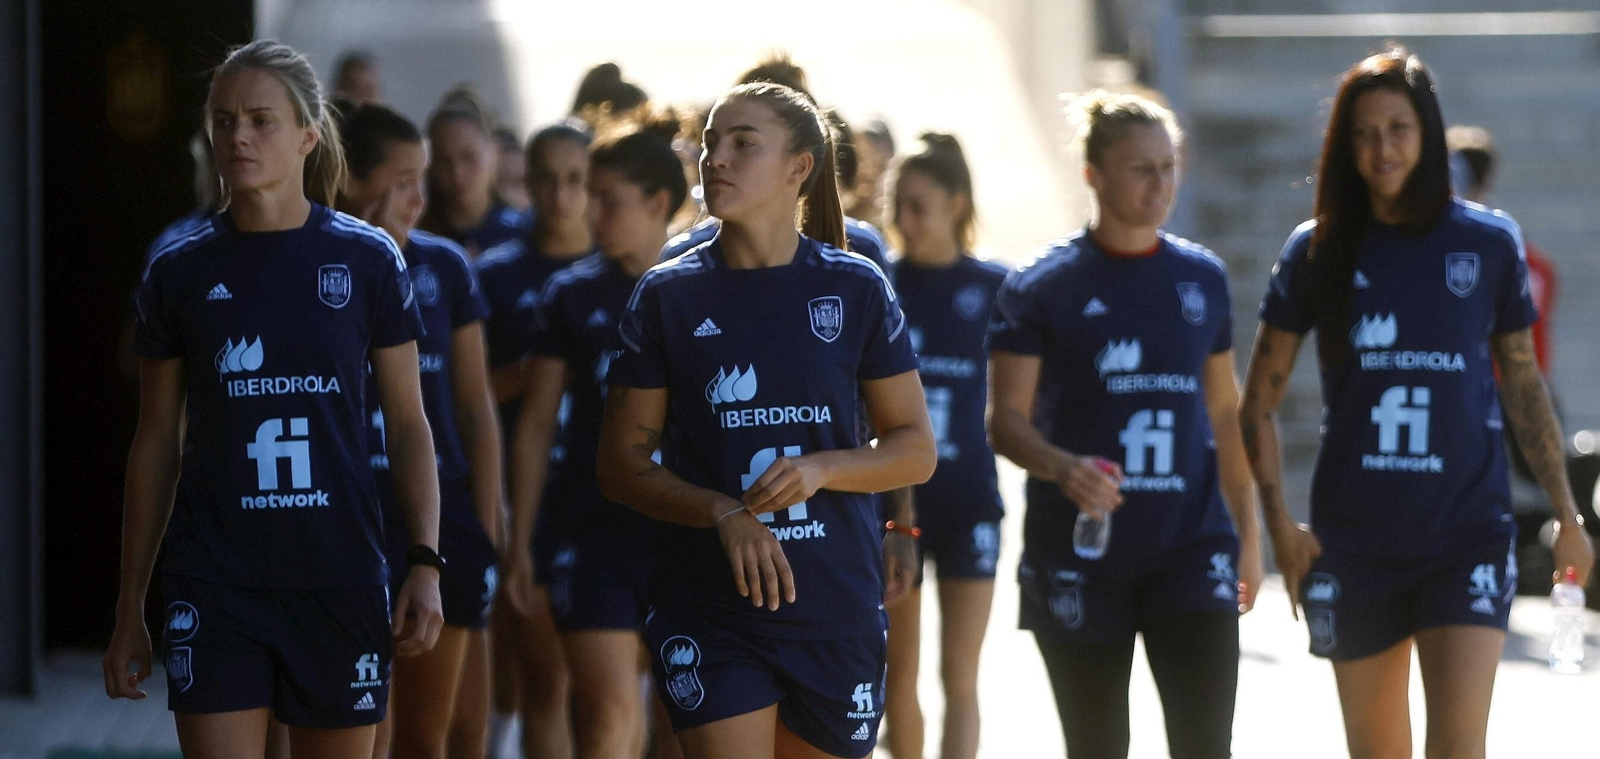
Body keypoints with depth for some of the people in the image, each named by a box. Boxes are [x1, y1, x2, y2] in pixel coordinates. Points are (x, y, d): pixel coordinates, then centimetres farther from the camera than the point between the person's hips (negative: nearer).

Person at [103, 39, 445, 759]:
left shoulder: (367, 260, 2)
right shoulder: (178, 271, 4)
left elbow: (407, 423, 5)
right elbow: (156, 443, 10)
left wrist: (426, 563, -6)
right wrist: (130, 607, 9)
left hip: (338, 577, 0)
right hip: (214, 583, 0)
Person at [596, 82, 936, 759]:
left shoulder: (856, 289, 3)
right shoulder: (668, 296, 2)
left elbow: (915, 451, 6)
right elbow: (621, 463, 3)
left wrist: (819, 468, -14)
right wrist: (723, 513, -15)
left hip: (836, 608, 1)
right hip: (709, 618, -1)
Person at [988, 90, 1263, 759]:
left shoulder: (1202, 277, 10)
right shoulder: (1041, 286, -2)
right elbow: (1005, 418, -5)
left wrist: (1247, 532, 16)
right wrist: (1063, 468, -25)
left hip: (1192, 544, 2)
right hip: (1081, 553, -2)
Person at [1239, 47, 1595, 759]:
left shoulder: (1489, 242, 2)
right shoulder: (1318, 252, 2)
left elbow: (1522, 381, 12)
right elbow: (1259, 399, 7)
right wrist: (1279, 522, -3)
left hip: (1467, 534, -2)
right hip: (1354, 537, 2)